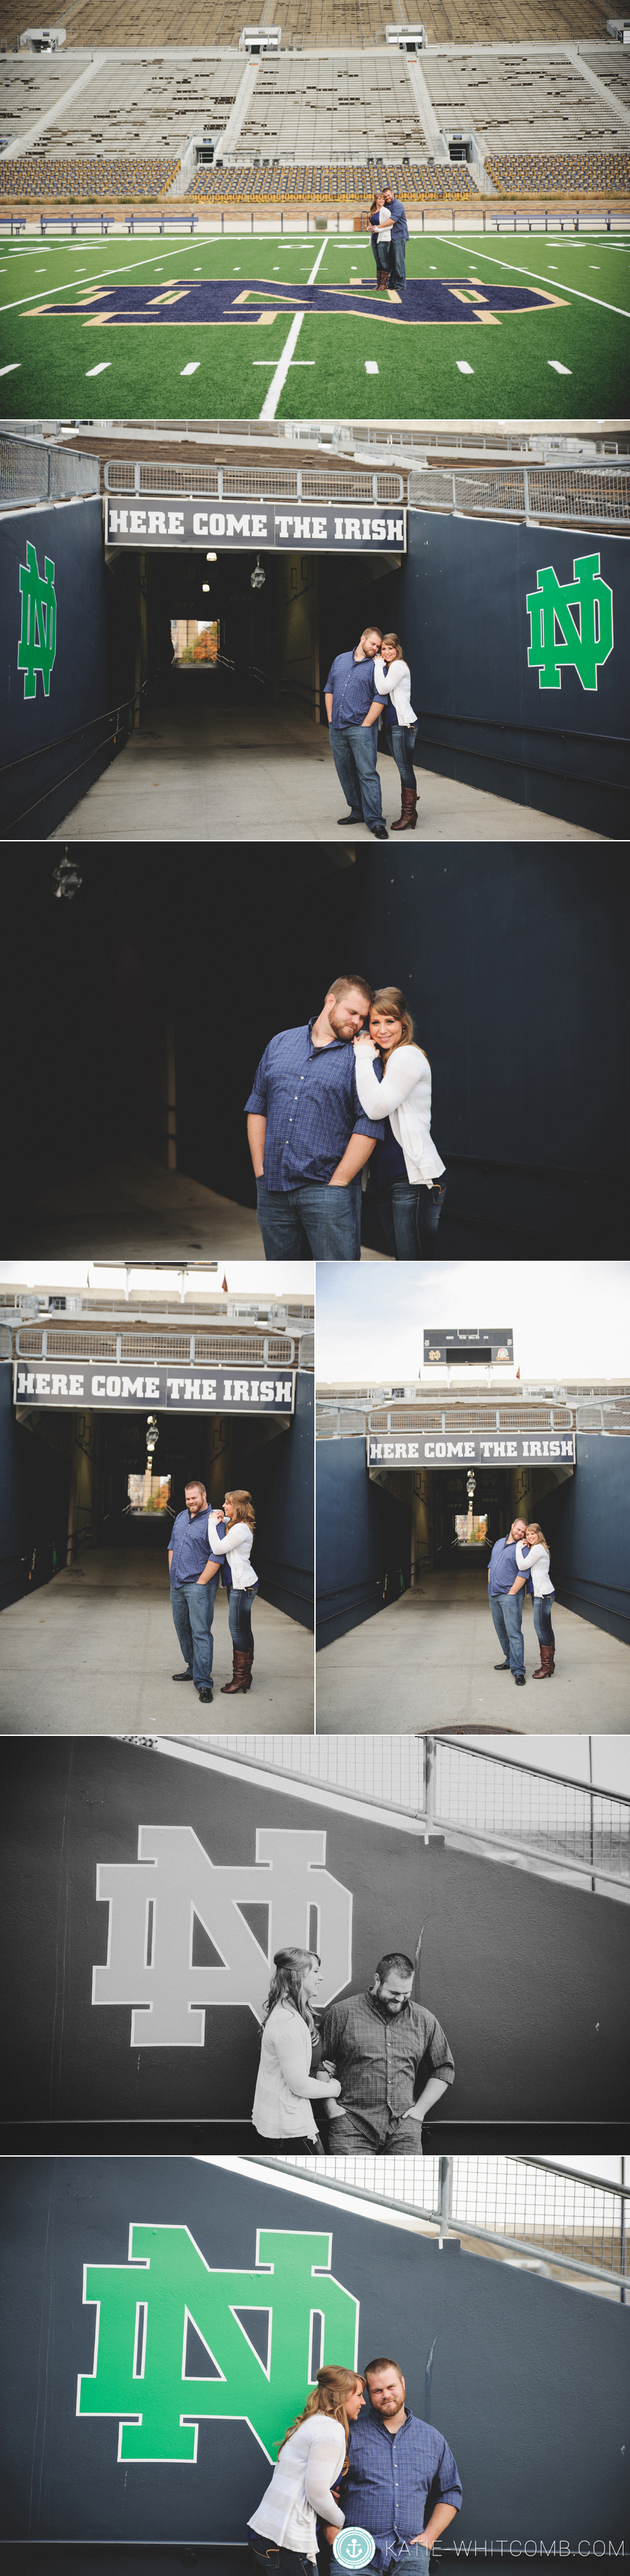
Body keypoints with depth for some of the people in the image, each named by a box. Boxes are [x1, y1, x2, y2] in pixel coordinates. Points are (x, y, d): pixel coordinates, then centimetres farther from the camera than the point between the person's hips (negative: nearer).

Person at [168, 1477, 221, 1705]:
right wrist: (173, 1575, 13)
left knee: (200, 1632, -10)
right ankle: (193, 1669, 28)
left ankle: (203, 1682, -11)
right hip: (177, 1585, 8)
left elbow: (216, 1557, -15)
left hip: (199, 1585, -8)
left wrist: (200, 1582, -15)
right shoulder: (181, 1517, 14)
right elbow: (172, 1547, 22)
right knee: (183, 1629, 14)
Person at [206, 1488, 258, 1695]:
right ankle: (245, 1676, 18)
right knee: (244, 1629, 13)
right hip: (238, 1583, 10)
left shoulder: (241, 1529, -19)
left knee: (237, 1629, -5)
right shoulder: (231, 1524, 11)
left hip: (243, 1585, -10)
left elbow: (218, 1548, -23)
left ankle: (240, 1678, 0)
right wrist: (218, 1521, 4)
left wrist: (213, 1523, -15)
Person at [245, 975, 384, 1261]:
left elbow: (368, 1128, -8)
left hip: (326, 1190, -4)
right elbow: (257, 1108, 15)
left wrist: (337, 1183, -12)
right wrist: (260, 1170, 6)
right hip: (273, 1190, 4)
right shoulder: (281, 1044, 13)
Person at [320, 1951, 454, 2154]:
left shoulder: (424, 2020, 12)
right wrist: (332, 2108, -5)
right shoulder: (341, 2014, 2)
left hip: (403, 2127, 2)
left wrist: (420, 2109, 8)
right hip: (352, 2126, -2)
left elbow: (444, 2069, 19)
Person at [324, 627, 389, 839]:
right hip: (337, 728, 6)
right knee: (345, 772, 10)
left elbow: (380, 699, -8)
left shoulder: (376, 667, -1)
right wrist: (331, 718, 9)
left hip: (361, 728, -5)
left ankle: (375, 821, -12)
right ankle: (358, 812, 21)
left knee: (367, 773, -10)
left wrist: (365, 725, -12)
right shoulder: (340, 660, 15)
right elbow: (329, 689, 18)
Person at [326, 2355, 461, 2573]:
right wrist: (332, 2531, -8)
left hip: (411, 2553, 2)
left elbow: (451, 2492, 21)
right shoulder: (350, 2435, 8)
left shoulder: (433, 2438, 16)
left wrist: (430, 2535, 8)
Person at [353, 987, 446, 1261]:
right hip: (387, 1180, 10)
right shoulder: (382, 1059, 19)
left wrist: (364, 1056, -14)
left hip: (415, 1179, -10)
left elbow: (378, 1106, -23)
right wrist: (365, 1055, 6)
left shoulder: (409, 1056, -10)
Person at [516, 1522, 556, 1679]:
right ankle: (549, 1664, 16)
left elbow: (522, 1566, -17)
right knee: (546, 1629, 12)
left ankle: (546, 1666, -6)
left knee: (541, 1629, -8)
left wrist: (519, 1547, -8)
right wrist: (522, 1547, 6)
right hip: (544, 1593, 11)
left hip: (543, 1595, -11)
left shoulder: (538, 1549, -14)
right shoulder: (540, 1548, 18)